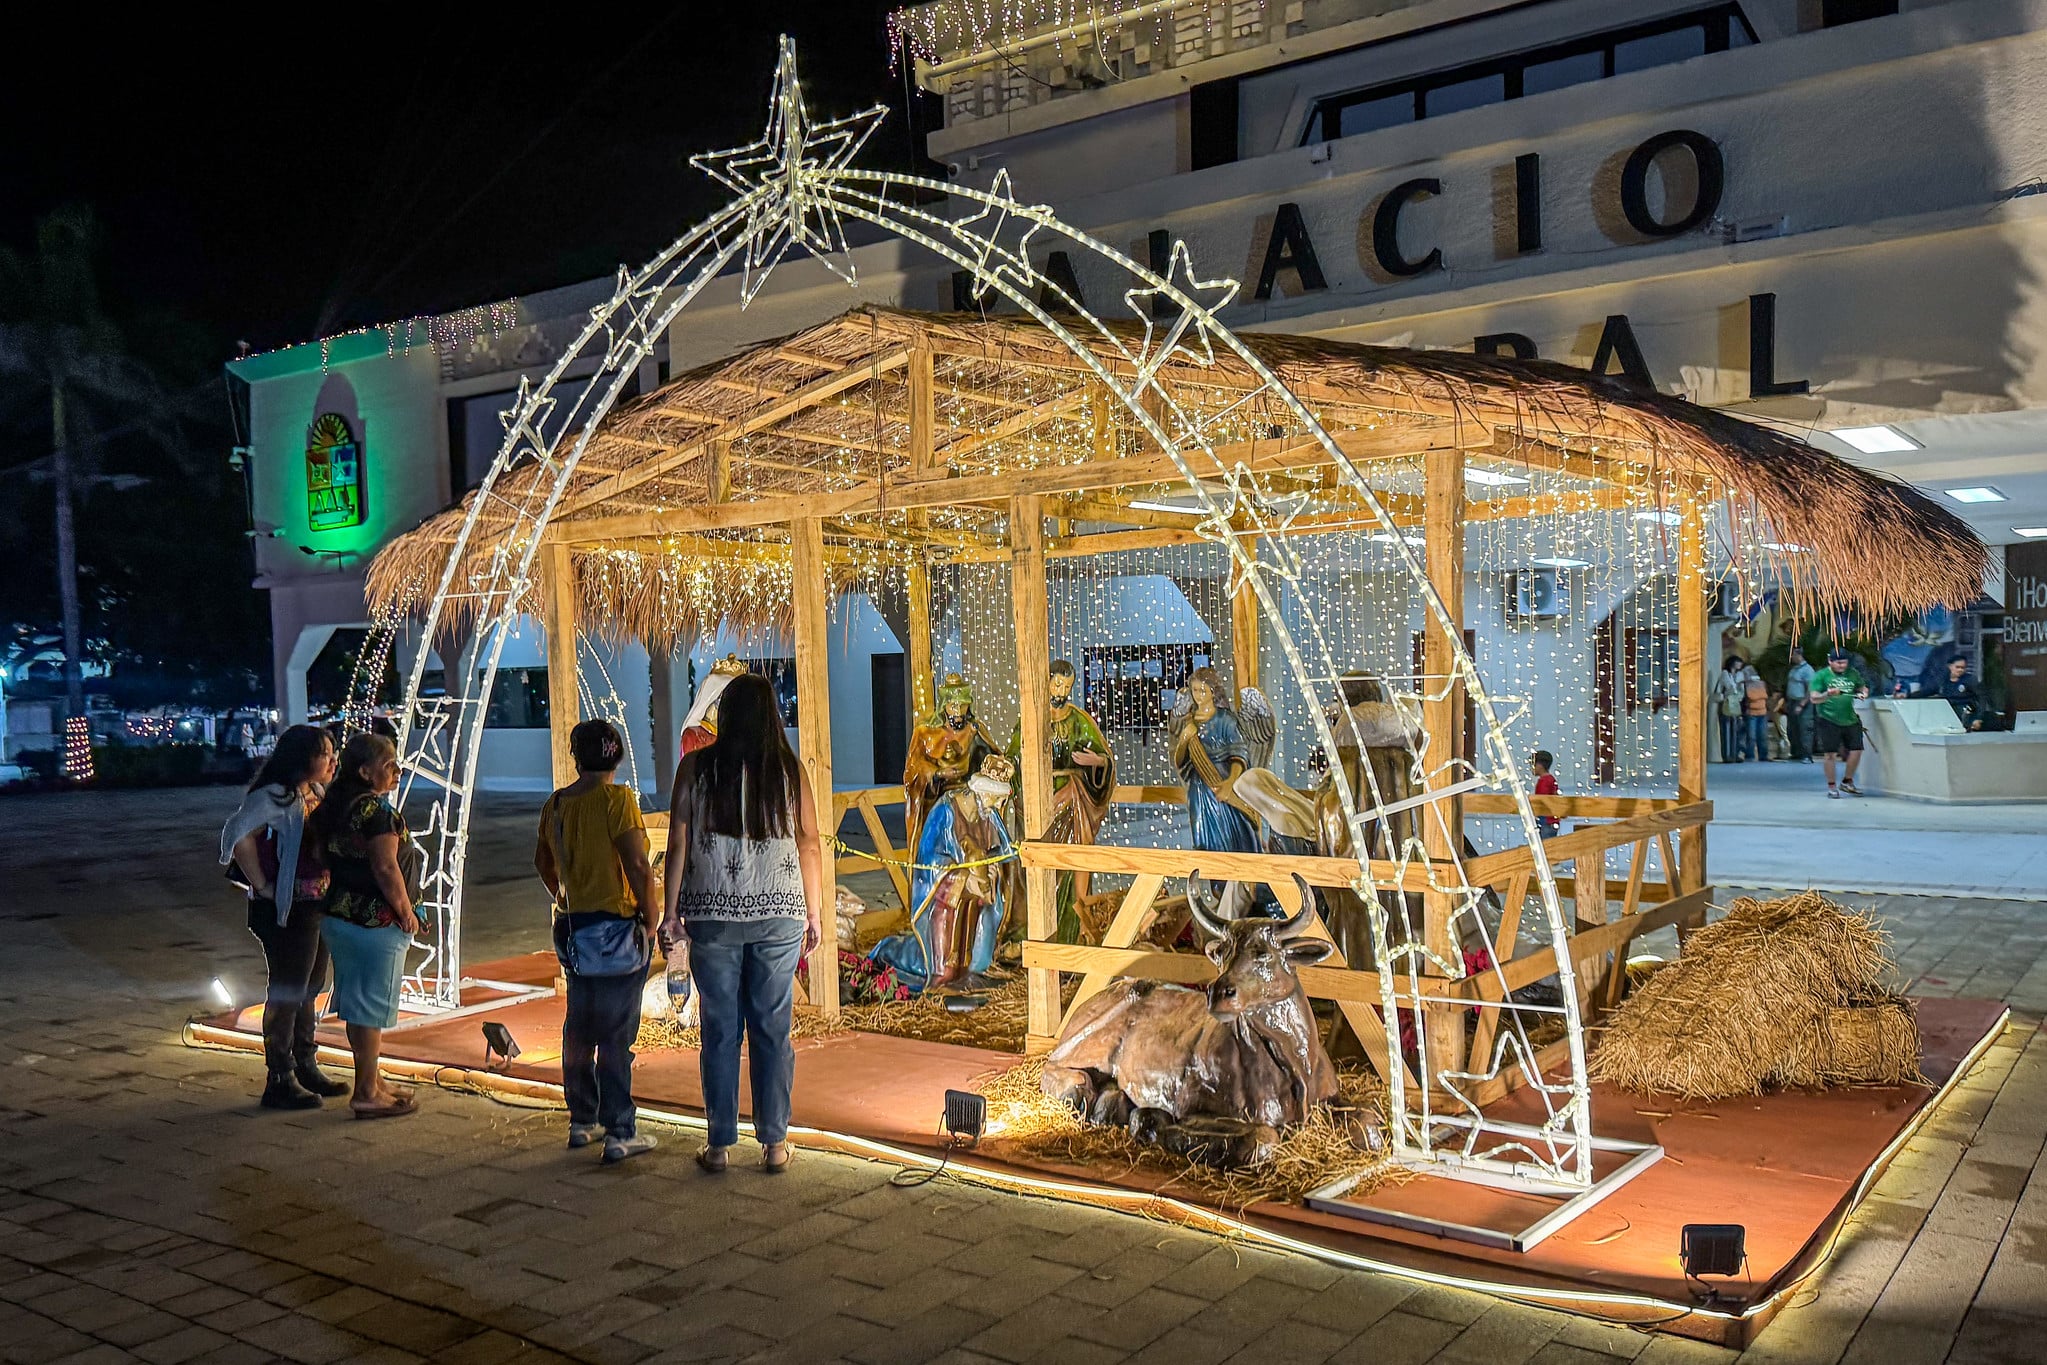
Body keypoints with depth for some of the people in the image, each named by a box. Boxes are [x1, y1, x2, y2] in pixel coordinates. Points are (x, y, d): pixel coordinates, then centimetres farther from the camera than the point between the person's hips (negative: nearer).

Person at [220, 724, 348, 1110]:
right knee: (286, 994, -2)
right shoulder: (275, 797, -17)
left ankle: (306, 1068, 30)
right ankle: (279, 1082, 8)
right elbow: (238, 834, -31)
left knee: (309, 990, 18)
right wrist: (262, 886, -24)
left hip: (318, 905, 9)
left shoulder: (316, 794, 11)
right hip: (287, 909, -9)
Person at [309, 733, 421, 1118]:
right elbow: (386, 868, -23)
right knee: (373, 1006, 0)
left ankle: (372, 1082, 27)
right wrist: (407, 913, -13)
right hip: (376, 921, -9)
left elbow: (320, 855, 14)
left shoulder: (331, 808, 8)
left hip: (338, 914, 9)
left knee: (356, 1003, 16)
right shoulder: (376, 811, -20)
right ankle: (367, 1094, 7)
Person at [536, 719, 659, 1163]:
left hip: (572, 928, 7)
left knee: (579, 1027, 17)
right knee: (616, 1034, -2)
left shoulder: (555, 804, 6)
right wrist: (651, 914, -8)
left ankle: (582, 1121, 27)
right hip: (617, 929, -7)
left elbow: (543, 863, 20)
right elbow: (637, 864, -20)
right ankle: (620, 1133, 3)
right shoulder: (617, 798, -15)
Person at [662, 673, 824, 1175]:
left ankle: (720, 1144, 13)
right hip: (779, 914, 1)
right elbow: (809, 846, 2)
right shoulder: (791, 771, -1)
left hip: (712, 914, 0)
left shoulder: (696, 767, -3)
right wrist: (815, 914, 10)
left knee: (719, 1029, 7)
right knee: (773, 1029, 7)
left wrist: (671, 909, 6)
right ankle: (774, 1143, 12)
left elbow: (678, 843, -3)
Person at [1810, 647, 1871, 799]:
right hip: (1829, 720, -5)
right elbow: (1814, 699, -10)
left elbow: (1863, 688, 21)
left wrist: (1863, 693, -3)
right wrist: (1827, 694, -29)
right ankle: (1831, 786, 8)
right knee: (1830, 753, -2)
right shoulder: (1821, 676, -5)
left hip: (1850, 719, 5)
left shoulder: (1852, 673, 9)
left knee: (1856, 751, 4)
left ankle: (1847, 782, 23)